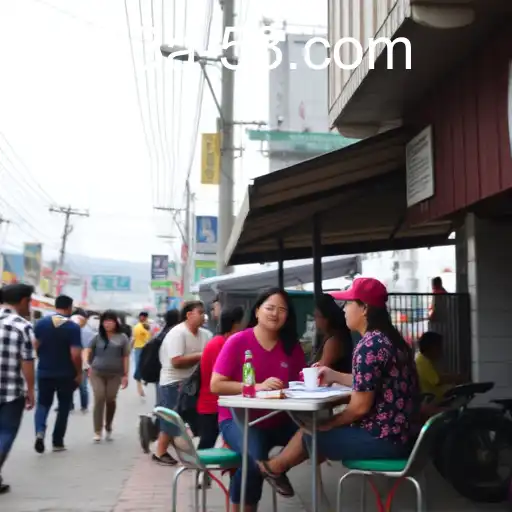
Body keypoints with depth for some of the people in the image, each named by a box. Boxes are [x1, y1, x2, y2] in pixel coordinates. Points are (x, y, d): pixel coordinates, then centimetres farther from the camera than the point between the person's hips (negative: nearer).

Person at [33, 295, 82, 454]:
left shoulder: (41, 323, -3)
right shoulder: (73, 327, -13)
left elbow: (35, 346, 2)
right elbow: (75, 354, -18)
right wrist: (79, 373, -5)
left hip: (44, 372, 2)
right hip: (66, 374, -2)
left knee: (43, 404, 14)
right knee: (64, 406, 13)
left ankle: (40, 431, -11)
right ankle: (57, 442, 16)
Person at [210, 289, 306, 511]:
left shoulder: (292, 346, 4)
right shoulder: (237, 341, -8)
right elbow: (216, 385, -12)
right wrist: (258, 386, -20)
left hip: (278, 421, 4)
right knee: (255, 459, -33)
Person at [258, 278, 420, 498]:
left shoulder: (369, 346, -21)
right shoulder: (390, 338, 8)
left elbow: (360, 407, -21)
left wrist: (326, 424, -5)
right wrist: (336, 377, 18)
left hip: (383, 439, -9)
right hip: (398, 433, 9)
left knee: (310, 434, 9)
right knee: (318, 428, 19)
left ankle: (273, 468, 34)